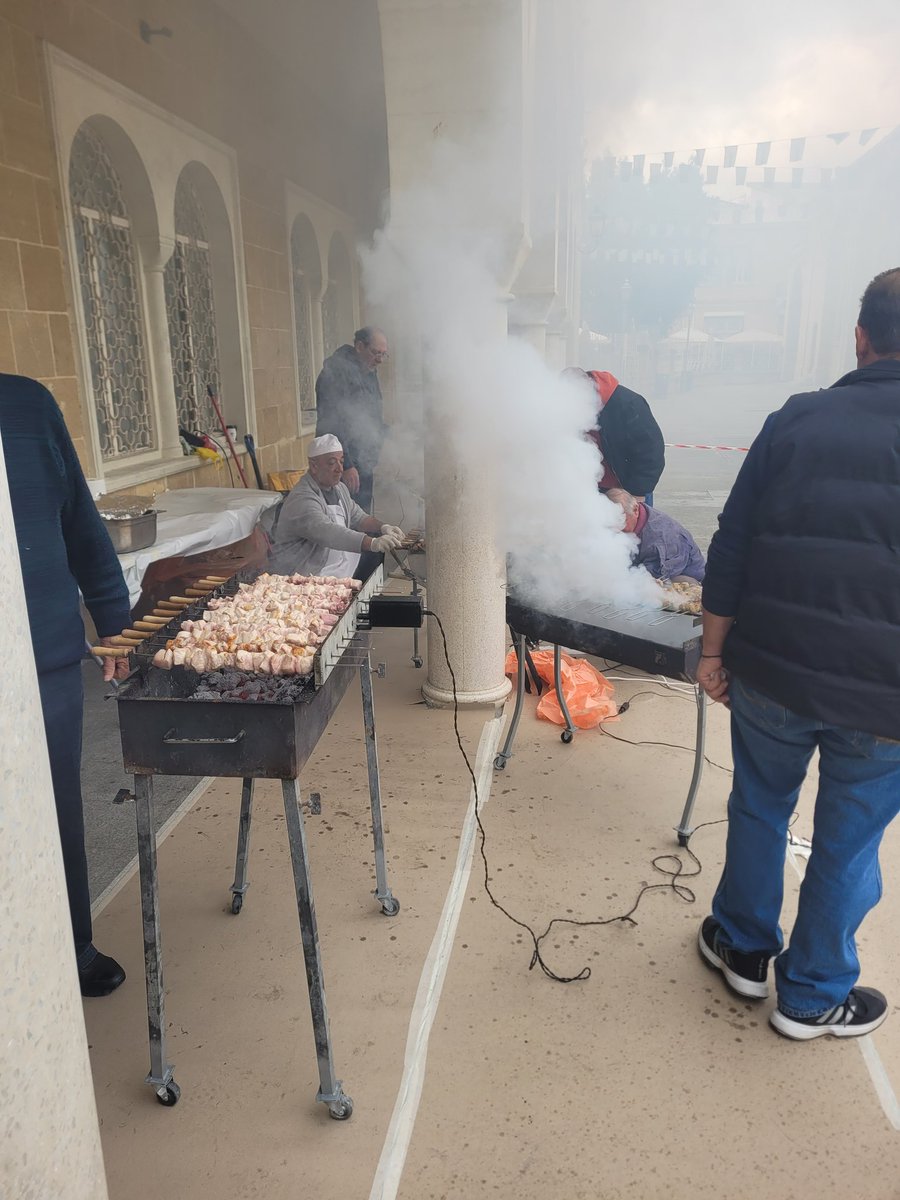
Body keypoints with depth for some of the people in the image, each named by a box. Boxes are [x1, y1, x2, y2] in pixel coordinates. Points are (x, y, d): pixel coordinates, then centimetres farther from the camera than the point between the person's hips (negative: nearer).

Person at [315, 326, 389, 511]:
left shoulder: (370, 373, 17)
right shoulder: (336, 372, -13)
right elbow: (332, 423, -20)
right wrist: (346, 466, -23)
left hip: (365, 464, 9)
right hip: (344, 465, -9)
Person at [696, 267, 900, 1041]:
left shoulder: (798, 419, -2)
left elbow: (732, 549, -2)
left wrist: (714, 652, 7)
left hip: (772, 670, 1)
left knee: (759, 807, 22)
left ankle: (744, 948, 38)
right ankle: (814, 997, 32)